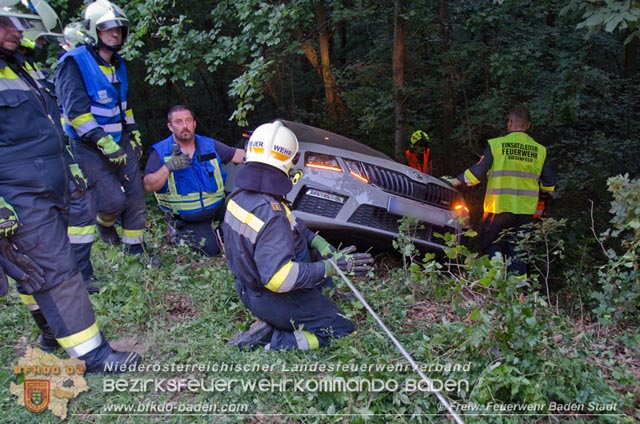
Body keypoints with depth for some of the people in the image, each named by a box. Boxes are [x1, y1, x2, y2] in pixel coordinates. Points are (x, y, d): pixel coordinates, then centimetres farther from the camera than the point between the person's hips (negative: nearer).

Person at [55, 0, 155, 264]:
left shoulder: (118, 64, 14)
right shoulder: (74, 62, -12)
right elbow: (76, 109, -20)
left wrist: (133, 134, 18)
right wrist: (104, 142, -25)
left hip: (119, 141, 7)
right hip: (89, 146, -7)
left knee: (135, 195, 4)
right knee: (113, 200, -13)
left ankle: (135, 248, 18)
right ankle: (104, 222, 23)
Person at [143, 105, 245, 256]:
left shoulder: (209, 145, 0)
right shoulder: (161, 152, -9)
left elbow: (237, 155, -4)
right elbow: (149, 186, -17)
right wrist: (168, 167, -32)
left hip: (218, 205, 4)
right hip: (188, 219, -3)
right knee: (211, 249, -17)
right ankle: (179, 231, 12)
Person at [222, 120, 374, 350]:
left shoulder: (240, 196, -4)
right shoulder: (270, 213, -33)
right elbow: (278, 277, -37)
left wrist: (317, 241, -2)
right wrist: (330, 267, -31)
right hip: (276, 300, -9)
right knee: (344, 331, 3)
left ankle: (267, 325, 12)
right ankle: (274, 343, -8)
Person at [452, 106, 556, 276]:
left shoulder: (496, 145, -8)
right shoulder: (540, 150, 4)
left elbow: (477, 171, -8)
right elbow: (549, 183, 8)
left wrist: (459, 181, 7)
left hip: (499, 207, -3)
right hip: (526, 210, 4)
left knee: (491, 245, 10)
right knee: (517, 249, 14)